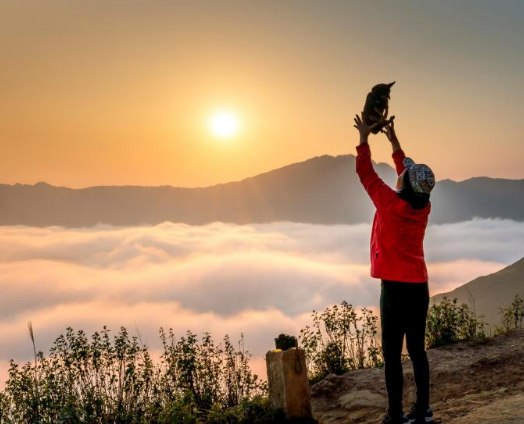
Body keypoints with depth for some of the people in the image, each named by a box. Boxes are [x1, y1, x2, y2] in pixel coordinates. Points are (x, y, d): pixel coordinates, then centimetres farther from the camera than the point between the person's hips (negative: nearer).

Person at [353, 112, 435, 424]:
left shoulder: (391, 204, -13)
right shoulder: (424, 207, 3)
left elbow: (365, 172, -4)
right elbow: (410, 174, 21)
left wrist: (365, 138, 7)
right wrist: (394, 142, 27)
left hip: (396, 287, -6)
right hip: (419, 286, 7)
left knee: (392, 354, -2)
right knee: (417, 350, 12)